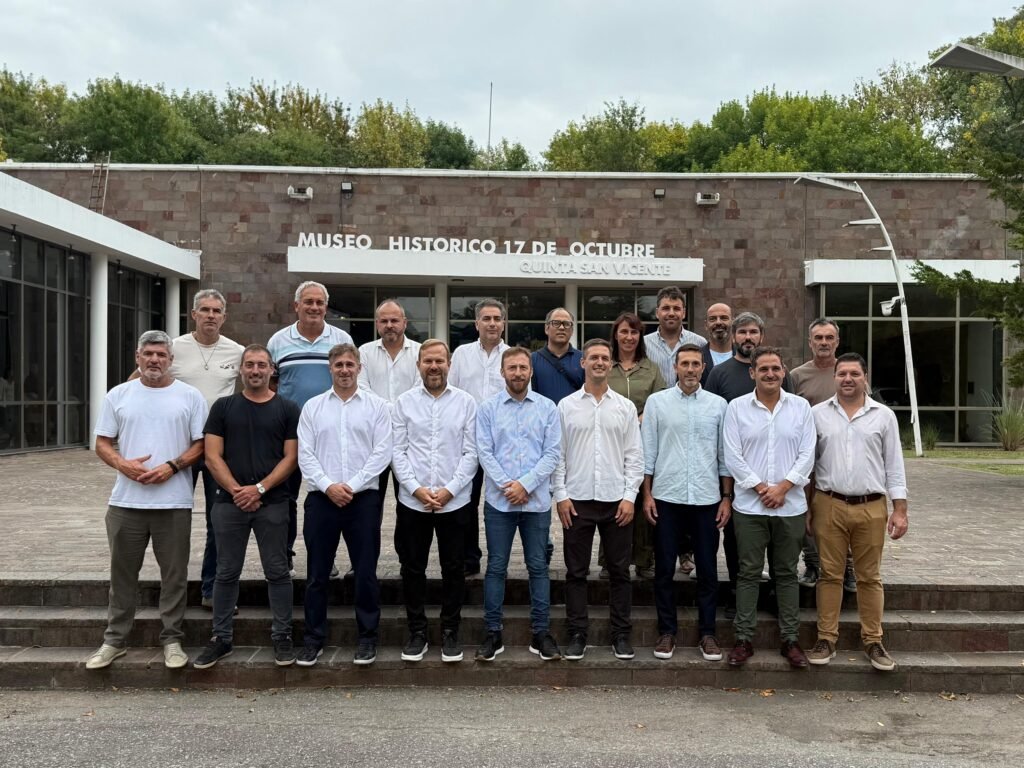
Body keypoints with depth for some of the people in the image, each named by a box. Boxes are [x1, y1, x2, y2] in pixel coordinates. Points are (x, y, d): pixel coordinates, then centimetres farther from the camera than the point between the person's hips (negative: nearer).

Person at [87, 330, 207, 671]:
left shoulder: (190, 396, 1)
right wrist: (123, 464, -13)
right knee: (122, 573, 11)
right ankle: (114, 640, 24)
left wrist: (172, 466, -16)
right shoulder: (118, 395, 7)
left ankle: (172, 639, 18)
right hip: (126, 501, 2)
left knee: (174, 575, 6)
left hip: (174, 502, -2)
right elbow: (102, 443, 7)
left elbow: (201, 444, 0)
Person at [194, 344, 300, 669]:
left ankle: (282, 636, 16)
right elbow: (212, 456, 1)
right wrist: (236, 491, -11)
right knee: (226, 573, 9)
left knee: (277, 572, 4)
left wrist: (260, 488, -13)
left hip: (272, 504, -1)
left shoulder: (287, 409, 4)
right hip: (229, 503, 1)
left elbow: (291, 457, -1)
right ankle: (221, 638, 20)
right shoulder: (223, 407, 7)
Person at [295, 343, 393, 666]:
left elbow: (382, 452, -3)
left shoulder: (376, 405, 4)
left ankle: (367, 637, 17)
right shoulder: (313, 406, 8)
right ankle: (314, 639, 18)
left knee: (365, 572, 4)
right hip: (321, 498, 1)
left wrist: (352, 485, -11)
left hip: (363, 498, -1)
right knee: (317, 574, 7)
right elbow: (305, 454, 2)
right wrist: (328, 486, -11)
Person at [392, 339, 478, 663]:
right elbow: (398, 451, -1)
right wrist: (416, 488, -11)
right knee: (413, 568, 9)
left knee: (453, 569, 8)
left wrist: (449, 490, -11)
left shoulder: (466, 402, 0)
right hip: (412, 502, 1)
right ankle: (417, 632, 23)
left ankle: (450, 632, 23)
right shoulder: (404, 402, 3)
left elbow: (471, 453, -2)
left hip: (455, 502, -1)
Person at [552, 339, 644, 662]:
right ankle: (577, 634, 16)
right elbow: (557, 454, 3)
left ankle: (621, 634, 18)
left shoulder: (625, 407, 6)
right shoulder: (566, 406, 4)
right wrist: (560, 495, -4)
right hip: (577, 500, 0)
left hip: (616, 500, 1)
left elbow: (634, 455, 4)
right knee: (576, 571, 6)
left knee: (619, 571, 7)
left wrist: (630, 496, -4)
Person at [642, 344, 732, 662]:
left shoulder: (718, 405, 5)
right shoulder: (657, 402, 2)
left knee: (707, 569, 7)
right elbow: (647, 451, 3)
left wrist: (727, 498, 4)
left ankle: (707, 632, 19)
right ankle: (667, 631, 19)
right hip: (667, 498, 0)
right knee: (664, 569, 6)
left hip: (707, 498, 1)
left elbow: (725, 455, 7)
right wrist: (646, 495, -1)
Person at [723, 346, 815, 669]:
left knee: (787, 573, 9)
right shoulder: (737, 407, 1)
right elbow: (733, 456, -3)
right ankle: (743, 639, 12)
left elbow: (807, 455, 1)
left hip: (791, 505, 1)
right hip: (749, 505, -1)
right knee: (749, 573, 4)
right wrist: (761, 488, -9)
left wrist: (782, 487, -10)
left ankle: (790, 639, 18)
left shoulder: (800, 407, 5)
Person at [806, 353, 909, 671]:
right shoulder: (817, 414, 4)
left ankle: (873, 641, 18)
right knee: (830, 574, 5)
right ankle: (826, 639, 13)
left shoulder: (884, 416, 5)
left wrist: (900, 510, 0)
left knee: (869, 577, 8)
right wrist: (804, 507, 2)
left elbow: (894, 466, 6)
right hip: (829, 505, 0)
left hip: (872, 508, 0)